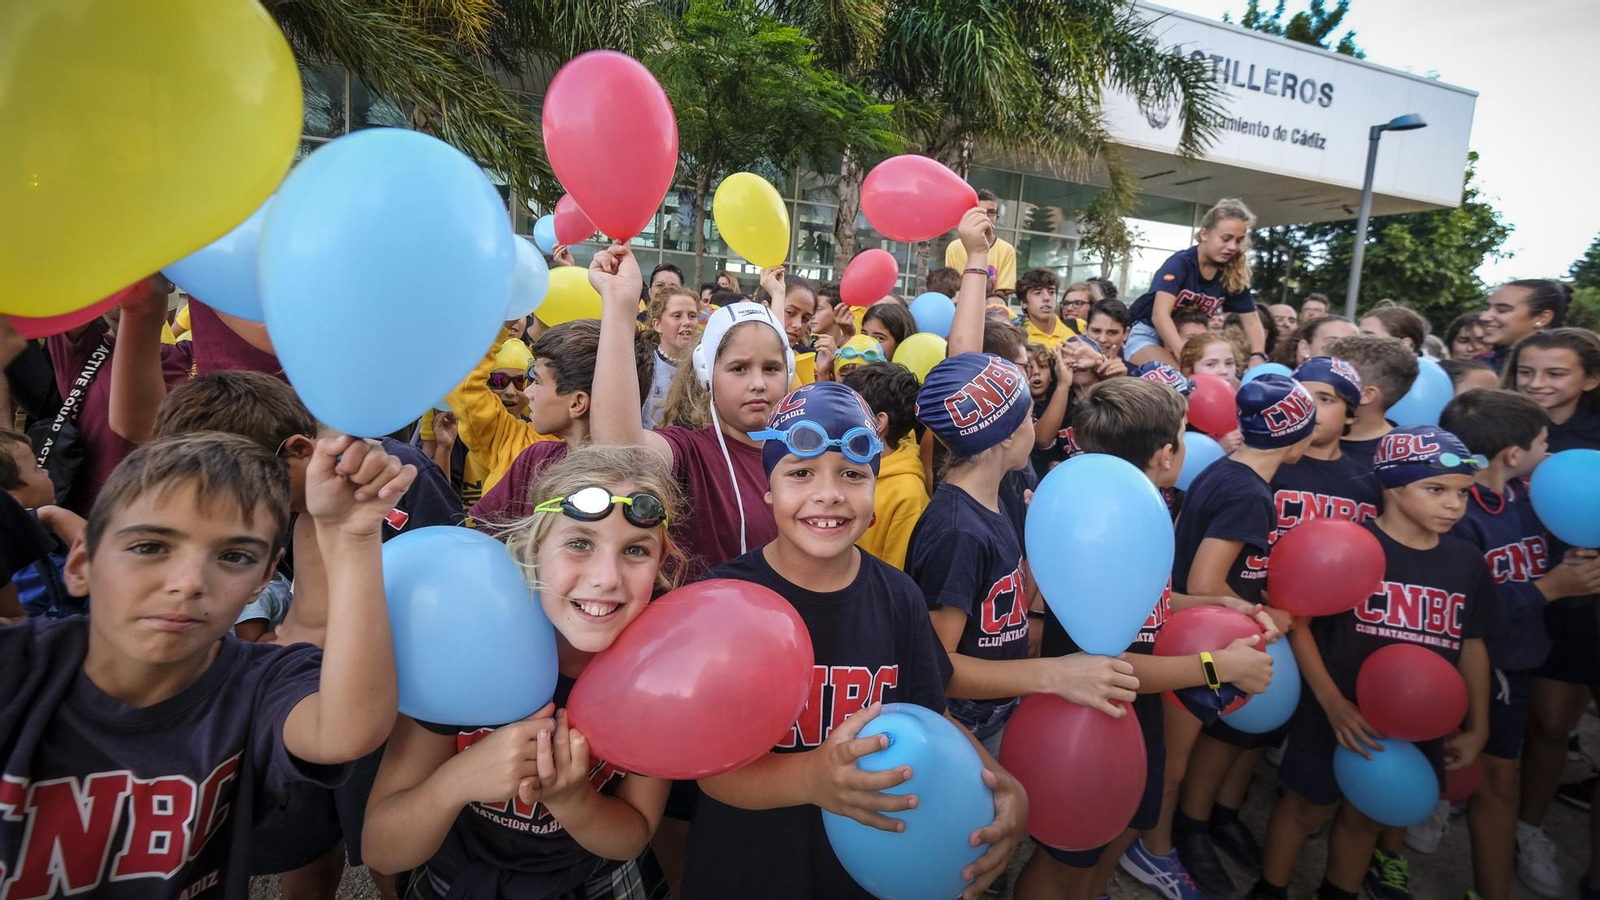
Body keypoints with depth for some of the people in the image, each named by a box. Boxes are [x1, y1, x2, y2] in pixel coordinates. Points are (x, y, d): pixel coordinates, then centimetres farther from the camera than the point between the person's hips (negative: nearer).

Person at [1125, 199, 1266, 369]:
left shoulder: (1234, 275, -4)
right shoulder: (1180, 263, -19)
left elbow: (1251, 321, -2)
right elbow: (1160, 315, -33)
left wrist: (1257, 357, -24)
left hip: (1188, 341, 6)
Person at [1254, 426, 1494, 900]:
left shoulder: (1467, 560, 0)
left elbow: (1471, 645, 9)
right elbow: (1297, 620, -16)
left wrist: (1477, 726, 10)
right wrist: (1333, 704, -18)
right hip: (1335, 718, -4)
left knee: (1366, 817, 22)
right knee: (1307, 808, 14)